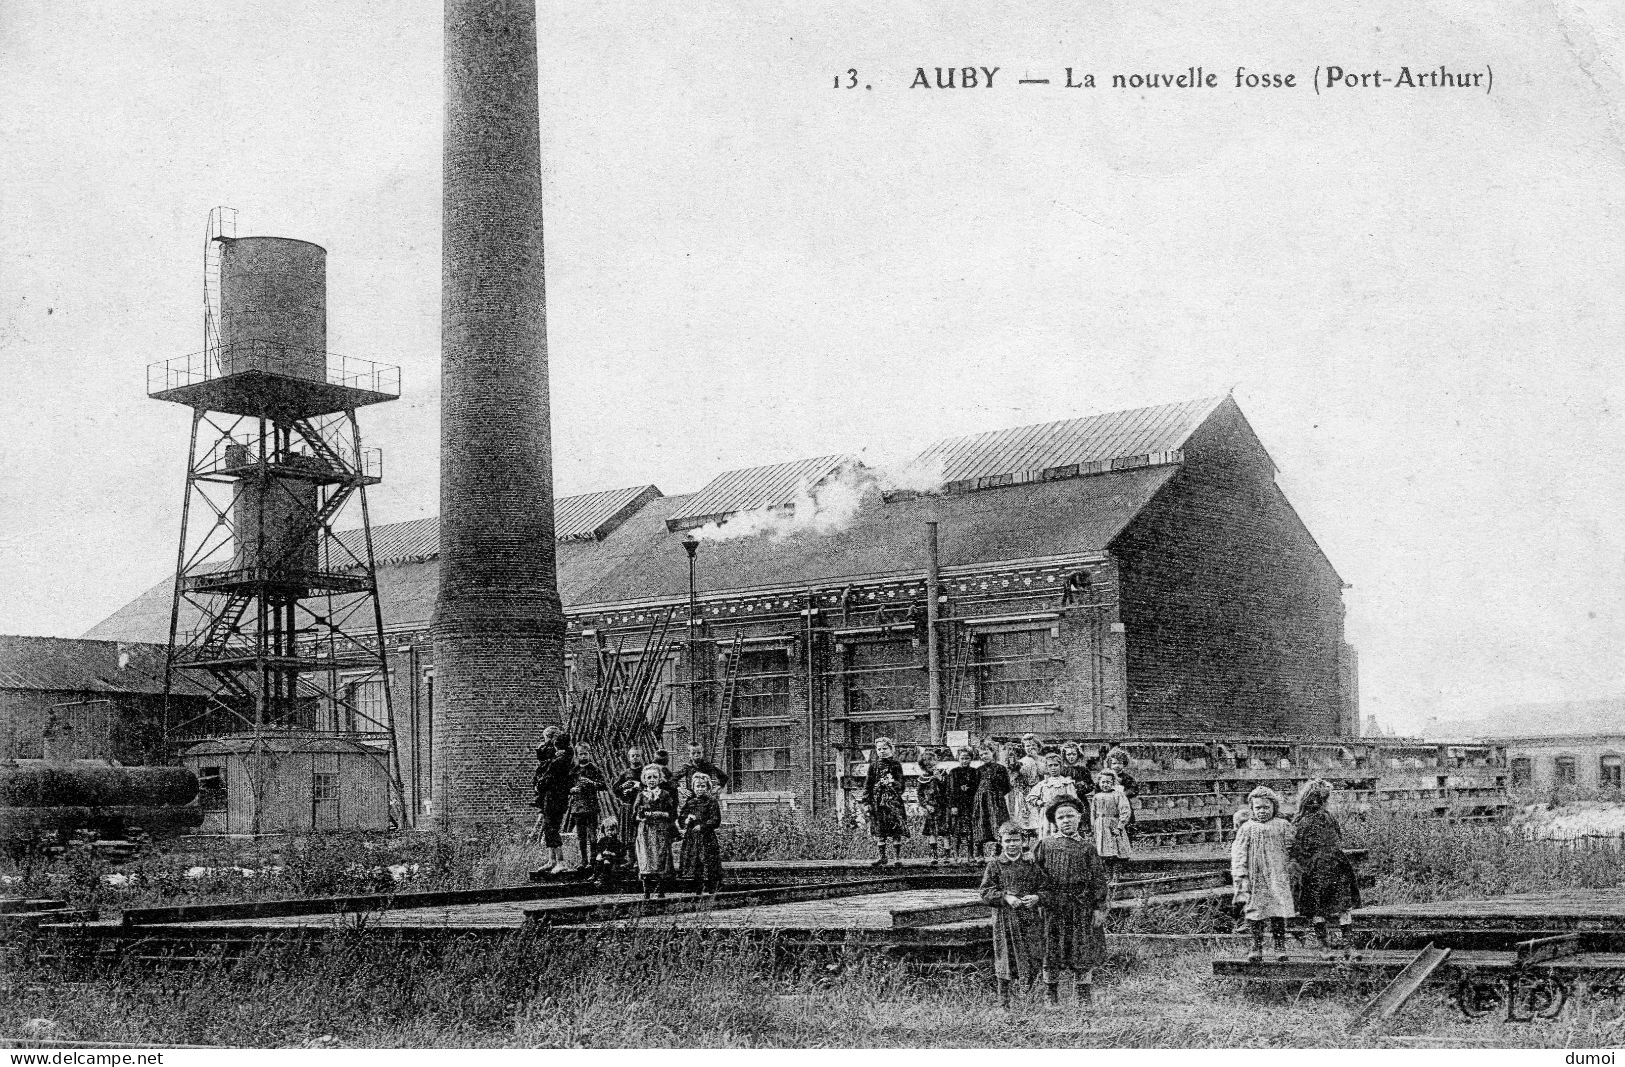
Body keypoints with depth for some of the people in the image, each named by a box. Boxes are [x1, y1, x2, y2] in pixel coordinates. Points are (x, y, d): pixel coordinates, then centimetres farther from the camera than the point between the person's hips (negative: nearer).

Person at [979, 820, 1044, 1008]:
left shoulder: (1032, 864, 8)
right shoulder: (995, 865, 3)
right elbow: (986, 893, -1)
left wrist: (1036, 897, -9)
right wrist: (1005, 897, -15)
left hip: (1031, 920, 2)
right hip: (1004, 920, -2)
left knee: (1034, 961, 0)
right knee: (1005, 963, 2)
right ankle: (1003, 1003, 12)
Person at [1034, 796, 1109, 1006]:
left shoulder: (1087, 847, 6)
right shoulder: (1045, 845, 5)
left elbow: (1098, 878, 5)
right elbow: (1035, 874, 5)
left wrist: (1099, 908, -1)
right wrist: (1039, 898, -5)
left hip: (1082, 908, 0)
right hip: (1053, 908, 0)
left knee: (1083, 954, 2)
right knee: (1051, 954, 3)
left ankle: (1085, 998, 12)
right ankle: (1050, 997, 15)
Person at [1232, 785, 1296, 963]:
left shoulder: (1283, 826, 7)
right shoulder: (1247, 829, 6)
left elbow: (1291, 852, 9)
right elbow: (1238, 855, 3)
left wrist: (1292, 873, 4)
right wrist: (1241, 878, -6)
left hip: (1278, 878, -1)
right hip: (1255, 879, 1)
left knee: (1278, 914, -6)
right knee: (1254, 913, -1)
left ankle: (1280, 947, 3)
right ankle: (1257, 948, 7)